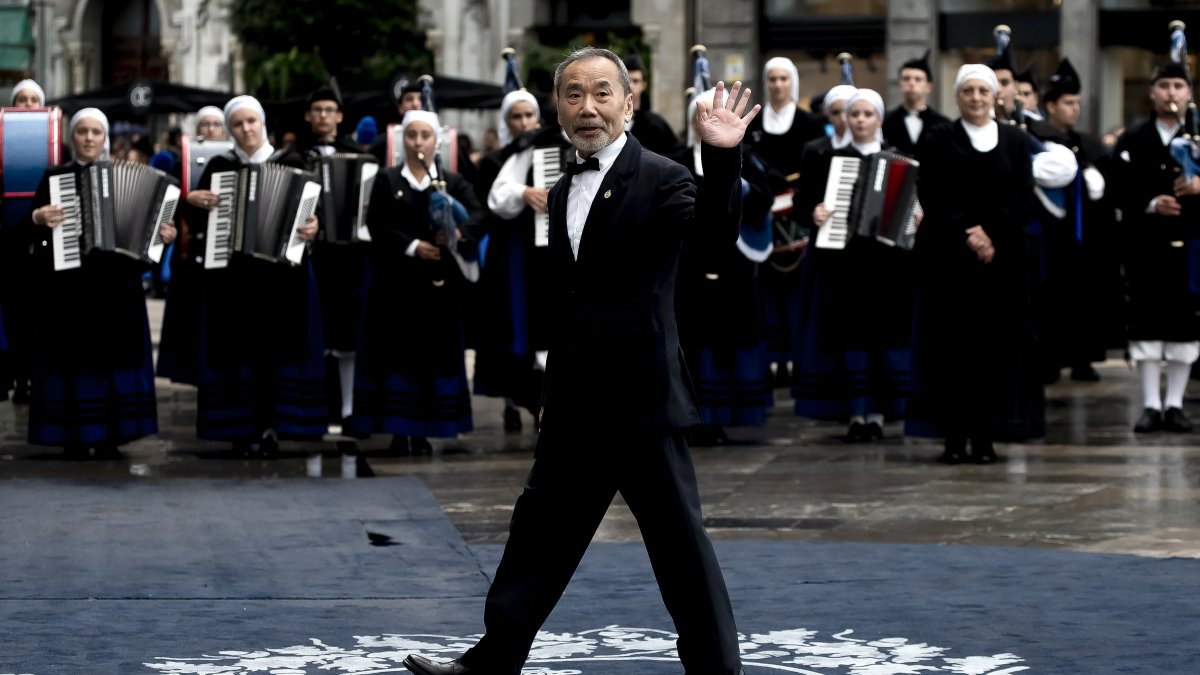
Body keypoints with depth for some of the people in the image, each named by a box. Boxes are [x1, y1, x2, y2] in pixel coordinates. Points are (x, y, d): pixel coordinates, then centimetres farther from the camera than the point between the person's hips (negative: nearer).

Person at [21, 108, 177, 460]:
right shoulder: (55, 178, 6)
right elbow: (29, 229, 2)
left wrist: (163, 235, -6)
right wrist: (38, 219, -19)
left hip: (116, 283, 2)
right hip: (67, 282, -2)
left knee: (114, 356, 0)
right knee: (73, 356, -4)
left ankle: (108, 436, 5)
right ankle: (74, 436, 0)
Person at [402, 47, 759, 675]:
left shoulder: (660, 180, -9)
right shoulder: (564, 192, 14)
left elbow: (717, 229, -28)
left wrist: (721, 157, -44)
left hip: (641, 400, -8)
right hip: (575, 407, 8)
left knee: (680, 542, -3)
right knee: (539, 533, 15)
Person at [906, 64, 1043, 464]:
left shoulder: (1016, 142, 10)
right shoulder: (939, 143, 6)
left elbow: (1022, 196, 1)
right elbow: (934, 199, -3)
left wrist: (989, 232, -13)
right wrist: (966, 236, -15)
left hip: (1001, 257, 1)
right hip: (949, 258, -1)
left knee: (995, 342, -1)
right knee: (953, 343, -3)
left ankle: (986, 437, 2)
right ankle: (954, 436, -1)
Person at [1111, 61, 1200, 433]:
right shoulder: (1132, 141, 6)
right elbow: (1122, 192, -2)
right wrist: (1152, 205, -18)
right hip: (1146, 244, -1)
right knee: (1147, 324, 0)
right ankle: (1151, 405, 6)